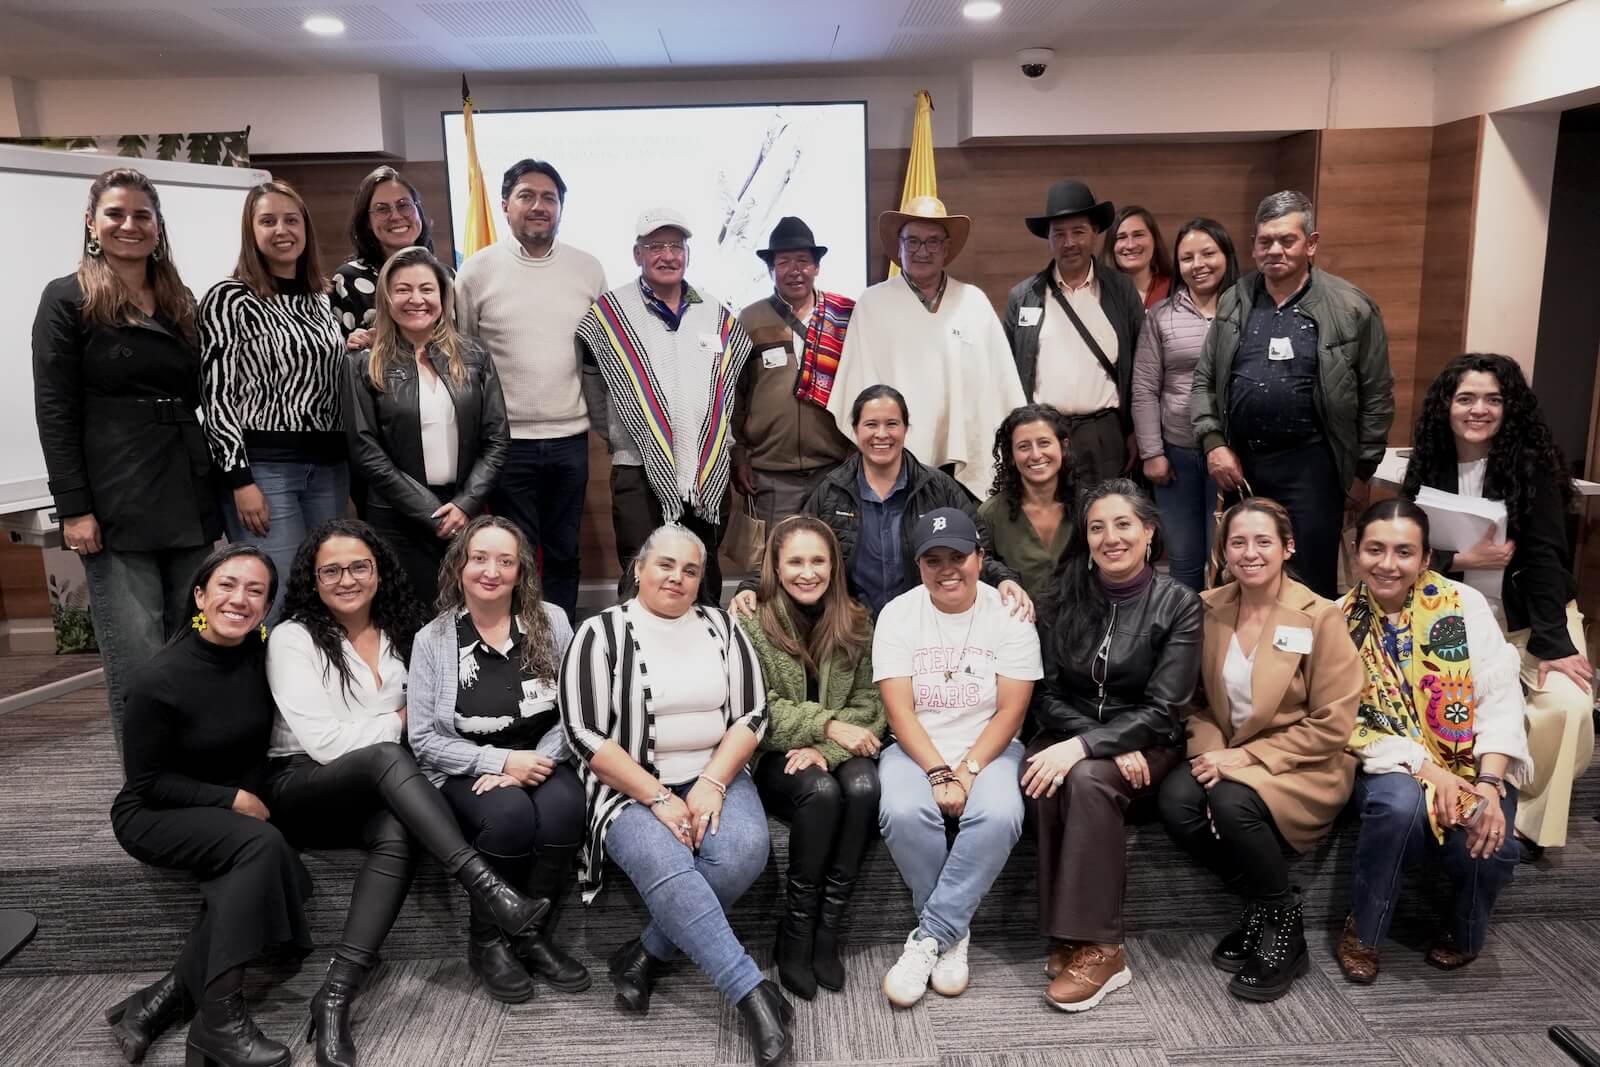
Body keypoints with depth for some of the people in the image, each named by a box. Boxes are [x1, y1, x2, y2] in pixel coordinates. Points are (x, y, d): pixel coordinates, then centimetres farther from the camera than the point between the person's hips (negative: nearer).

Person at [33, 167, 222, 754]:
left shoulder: (181, 304, 16)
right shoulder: (67, 300, 1)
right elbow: (54, 412, -5)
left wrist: (216, 490, 12)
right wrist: (74, 507, -13)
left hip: (190, 502, 5)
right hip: (116, 508, -5)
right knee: (138, 665, -4)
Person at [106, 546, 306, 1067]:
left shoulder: (259, 653, -5)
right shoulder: (157, 680, -20)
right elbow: (147, 782, -12)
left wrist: (251, 798, -7)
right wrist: (230, 800, -18)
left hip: (242, 805, 5)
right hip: (154, 815, -5)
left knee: (243, 890, -27)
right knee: (262, 845, -32)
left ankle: (160, 1000, -9)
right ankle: (220, 1020, -26)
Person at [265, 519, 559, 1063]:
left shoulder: (400, 632, 10)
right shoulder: (292, 638, -5)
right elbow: (324, 742, -14)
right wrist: (398, 721, -5)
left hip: (372, 794, 4)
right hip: (299, 788, -4)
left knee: (398, 834, -34)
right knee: (386, 756, -36)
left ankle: (336, 996, -33)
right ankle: (489, 889, -43)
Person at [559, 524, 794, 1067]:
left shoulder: (721, 626, 8)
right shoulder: (602, 632, -3)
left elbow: (751, 715, 3)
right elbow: (586, 736, -9)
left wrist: (711, 784, -12)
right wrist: (659, 798, -16)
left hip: (716, 778, 3)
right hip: (632, 787, -3)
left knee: (743, 851, -27)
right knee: (666, 867, -32)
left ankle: (646, 955, -8)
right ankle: (754, 991, -27)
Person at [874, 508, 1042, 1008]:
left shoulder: (1009, 614, -2)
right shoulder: (898, 614, -1)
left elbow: (1010, 711, -6)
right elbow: (899, 710, -7)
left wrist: (967, 771, -17)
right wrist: (939, 774, -19)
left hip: (989, 749, 0)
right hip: (915, 750, 0)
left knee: (999, 815, -32)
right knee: (904, 812, -31)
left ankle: (929, 937, -17)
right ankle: (953, 932, -7)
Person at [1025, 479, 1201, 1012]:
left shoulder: (1178, 604, -6)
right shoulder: (1065, 599, 3)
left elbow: (1161, 708, -12)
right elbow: (1048, 694, 1)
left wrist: (1086, 745, -26)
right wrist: (1112, 743, -15)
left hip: (1146, 743, -2)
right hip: (1069, 730, 3)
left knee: (1087, 779, -33)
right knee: (1048, 781, -31)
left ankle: (1097, 948, -24)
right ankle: (1067, 935, -20)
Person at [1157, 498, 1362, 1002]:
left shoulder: (1320, 617, -11)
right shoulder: (1208, 609, 1)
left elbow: (1332, 725, -11)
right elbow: (1196, 700, 6)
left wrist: (1246, 756, -18)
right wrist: (1209, 752, -14)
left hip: (1304, 766, -4)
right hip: (1227, 755, 4)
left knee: (1233, 801, -33)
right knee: (1175, 799, -26)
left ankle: (1284, 924, -5)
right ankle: (1258, 902, 0)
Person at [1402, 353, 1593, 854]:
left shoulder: (1531, 463, -11)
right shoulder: (1430, 465, -3)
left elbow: (1545, 556, -16)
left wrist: (1553, 644, -22)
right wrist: (1461, 558, -19)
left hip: (1535, 617, -2)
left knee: (1567, 706, -25)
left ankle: (1523, 818, -3)